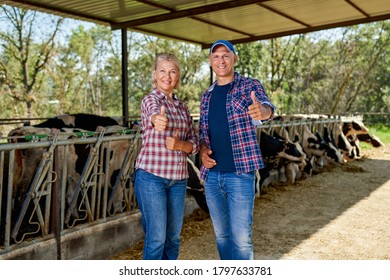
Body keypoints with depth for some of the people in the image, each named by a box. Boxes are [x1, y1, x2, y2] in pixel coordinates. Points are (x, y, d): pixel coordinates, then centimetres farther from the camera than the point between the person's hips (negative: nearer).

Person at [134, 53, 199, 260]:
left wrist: (179, 145, -14)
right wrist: (158, 119, -55)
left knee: (173, 237, 14)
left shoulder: (182, 107, 13)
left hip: (178, 178, 6)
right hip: (151, 175, -6)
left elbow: (194, 143, 8)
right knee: (156, 238, -4)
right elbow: (154, 112, -31)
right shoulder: (150, 99, -5)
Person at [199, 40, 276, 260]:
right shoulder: (207, 95, 13)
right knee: (221, 234, 15)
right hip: (211, 174, 5)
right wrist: (203, 149, -3)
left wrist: (262, 111, -46)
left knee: (241, 238, -3)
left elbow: (267, 106, -22)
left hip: (240, 172, -5)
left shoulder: (249, 86, -1)